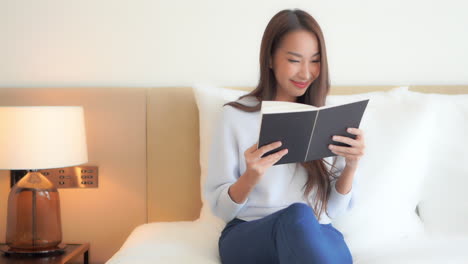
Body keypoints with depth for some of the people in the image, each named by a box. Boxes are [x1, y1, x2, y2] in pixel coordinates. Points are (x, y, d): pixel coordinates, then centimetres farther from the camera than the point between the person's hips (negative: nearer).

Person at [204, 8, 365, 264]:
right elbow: (219, 207, -1)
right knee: (298, 216, -35)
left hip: (315, 237, 1)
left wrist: (351, 166, -11)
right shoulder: (235, 115, 0)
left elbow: (333, 210, 8)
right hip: (246, 237, -1)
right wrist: (250, 178, -21)